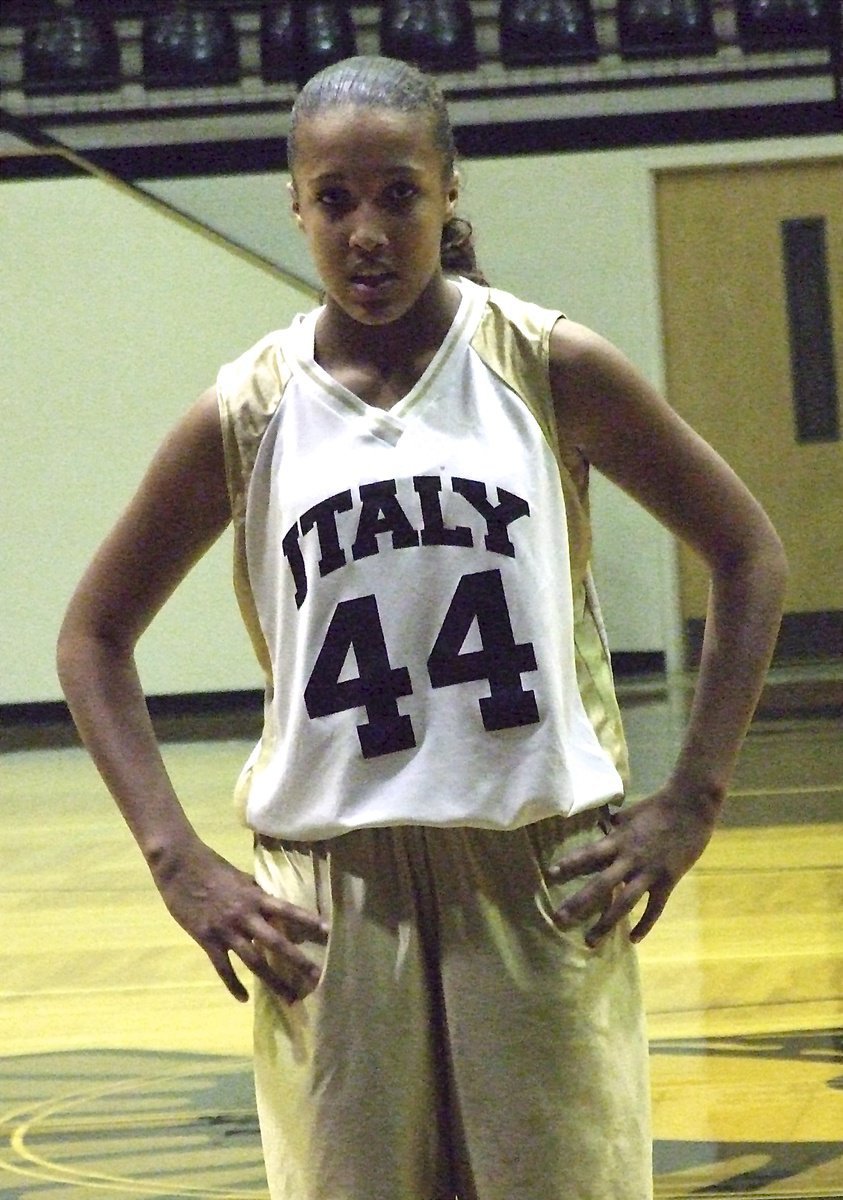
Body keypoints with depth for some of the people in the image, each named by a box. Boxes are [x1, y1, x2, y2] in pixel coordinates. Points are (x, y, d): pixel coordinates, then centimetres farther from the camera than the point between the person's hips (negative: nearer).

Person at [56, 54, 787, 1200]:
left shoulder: (549, 368, -1)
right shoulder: (246, 417, 1)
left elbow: (748, 556, 6)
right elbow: (94, 637, 11)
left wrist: (693, 801, -1)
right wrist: (178, 862, 0)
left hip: (546, 881, -1)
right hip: (333, 900, 1)